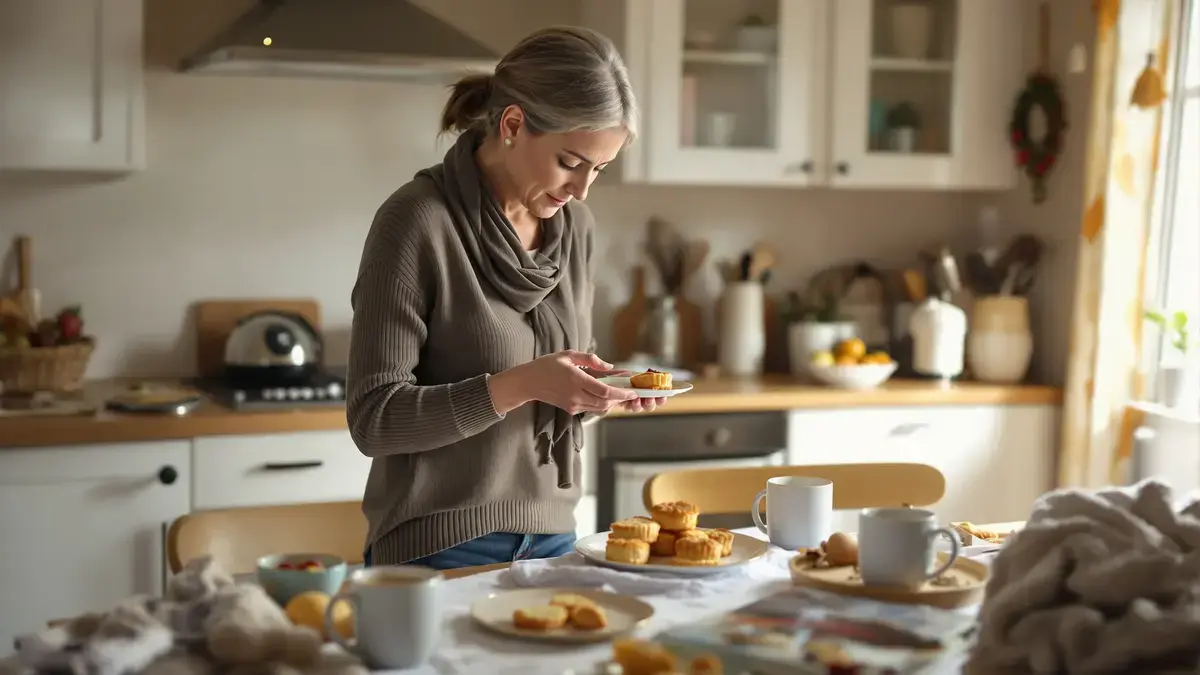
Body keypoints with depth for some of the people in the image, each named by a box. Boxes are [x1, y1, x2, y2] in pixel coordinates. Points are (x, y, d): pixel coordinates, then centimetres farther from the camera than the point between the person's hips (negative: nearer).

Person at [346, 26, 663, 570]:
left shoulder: (574, 225, 3)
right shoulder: (417, 222, -16)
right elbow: (372, 419, -16)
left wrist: (597, 391, -7)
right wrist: (520, 385, -26)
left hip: (552, 537, 6)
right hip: (441, 546, -6)